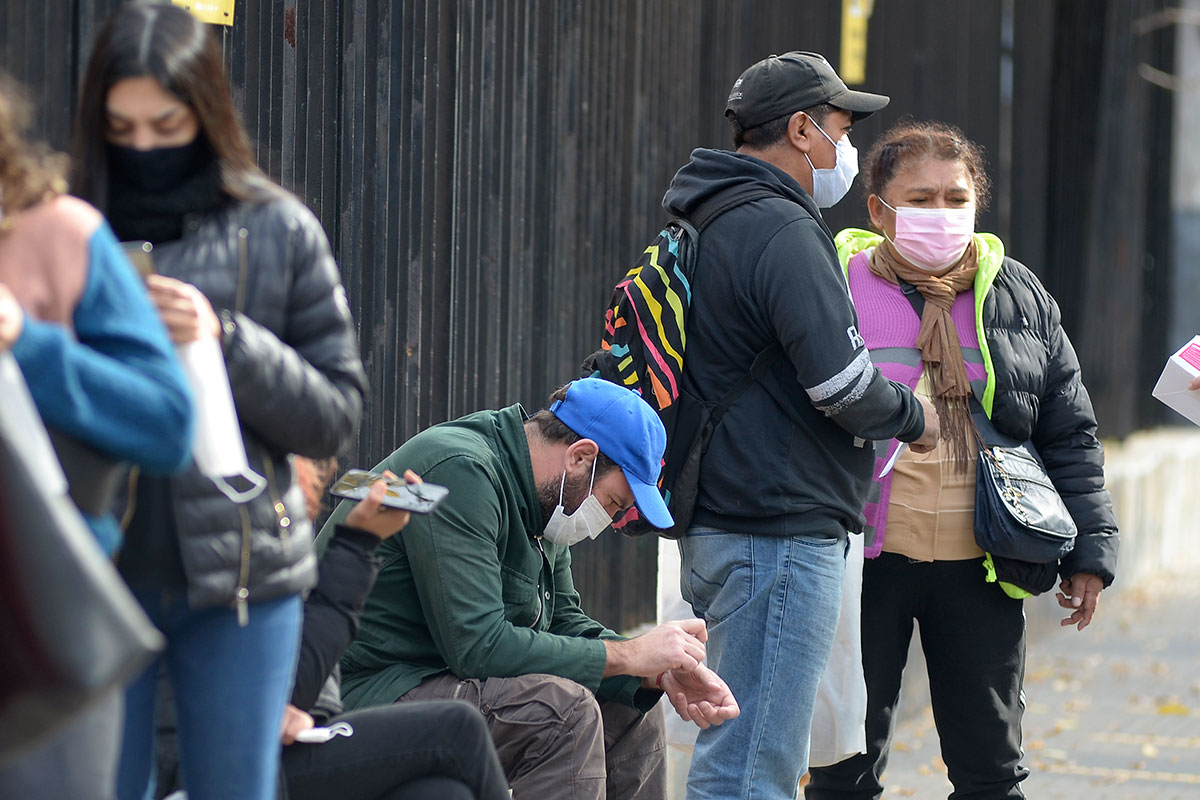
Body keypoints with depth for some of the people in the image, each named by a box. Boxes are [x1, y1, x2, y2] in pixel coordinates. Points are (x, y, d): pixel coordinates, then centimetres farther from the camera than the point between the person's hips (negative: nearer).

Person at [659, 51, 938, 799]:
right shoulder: (781, 230, -14)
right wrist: (913, 417, -1)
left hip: (724, 526, 11)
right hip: (780, 532, -11)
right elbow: (840, 381, -21)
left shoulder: (714, 224, 19)